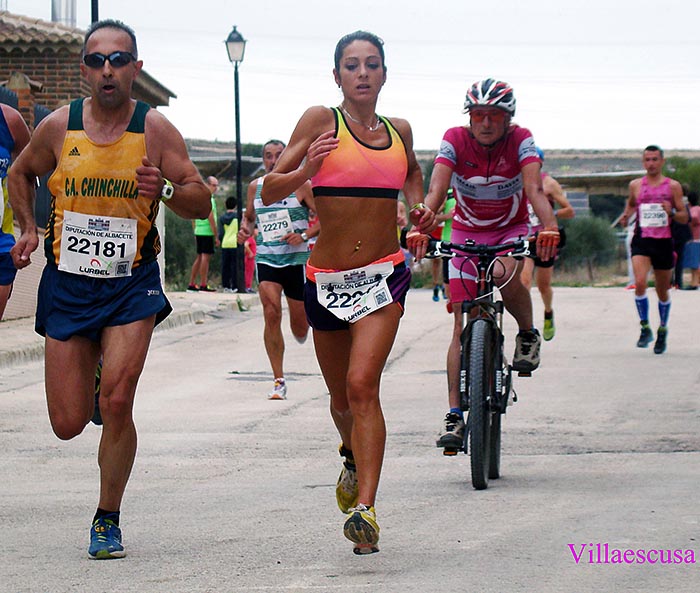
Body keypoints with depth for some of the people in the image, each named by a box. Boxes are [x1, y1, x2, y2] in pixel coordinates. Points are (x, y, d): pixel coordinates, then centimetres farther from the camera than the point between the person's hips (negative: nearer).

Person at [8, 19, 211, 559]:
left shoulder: (155, 129, -4)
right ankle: (90, 378, 40)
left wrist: (166, 189, -22)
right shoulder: (59, 127, 0)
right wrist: (29, 228, 8)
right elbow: (21, 174, 21)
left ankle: (108, 521, 1)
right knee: (68, 425, 1)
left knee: (117, 404, -18)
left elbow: (201, 203, -2)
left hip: (132, 285, -2)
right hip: (67, 284, 2)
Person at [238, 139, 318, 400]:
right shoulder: (255, 187, 7)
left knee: (300, 330, 6)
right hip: (266, 259, 2)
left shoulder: (300, 185, -4)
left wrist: (304, 235, -18)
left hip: (296, 259, -2)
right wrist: (246, 228, 1)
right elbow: (249, 216, 23)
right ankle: (279, 381, -9)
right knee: (271, 315, -16)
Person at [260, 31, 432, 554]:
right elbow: (270, 191, -4)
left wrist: (420, 206, 10)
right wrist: (305, 170, -24)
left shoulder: (399, 131, 7)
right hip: (328, 279, 0)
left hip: (384, 275, 0)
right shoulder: (321, 121, -3)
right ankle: (354, 458, 49)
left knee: (362, 384, -20)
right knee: (342, 396, 14)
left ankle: (365, 509, -27)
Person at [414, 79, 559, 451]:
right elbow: (436, 190, -29)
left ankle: (528, 334, -5)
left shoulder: (520, 140, -18)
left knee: (505, 276, -35)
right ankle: (455, 416, -6)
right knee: (463, 327, -7)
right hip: (467, 231, 1)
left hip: (511, 229, -1)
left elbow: (534, 188, -32)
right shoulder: (455, 140, -17)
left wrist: (549, 227, -51)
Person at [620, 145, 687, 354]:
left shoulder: (673, 186, 2)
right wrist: (627, 215, 6)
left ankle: (662, 330, 33)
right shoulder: (635, 185, 6)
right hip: (641, 240, 0)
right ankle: (645, 328, -11)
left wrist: (671, 213, -16)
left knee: (662, 291, 11)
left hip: (663, 242, 0)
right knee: (640, 283, -22)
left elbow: (684, 217, 4)